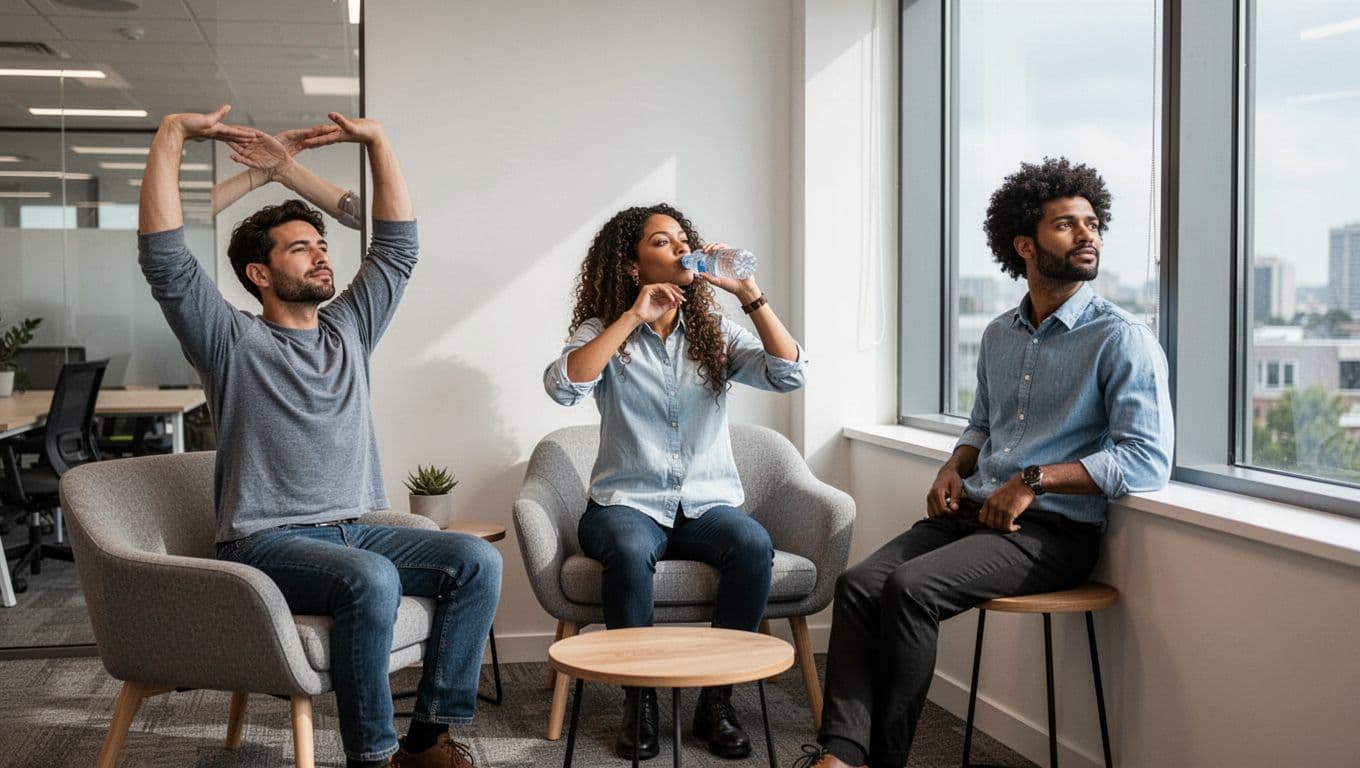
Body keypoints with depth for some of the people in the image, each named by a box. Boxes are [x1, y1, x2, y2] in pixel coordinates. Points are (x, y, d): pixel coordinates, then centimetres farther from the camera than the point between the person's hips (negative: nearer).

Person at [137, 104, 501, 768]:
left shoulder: (348, 330, 17)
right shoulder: (232, 340, 1)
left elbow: (398, 244, 17)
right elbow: (164, 255, -11)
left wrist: (376, 141, 11)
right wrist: (172, 135, -14)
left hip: (353, 530, 6)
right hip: (266, 544, -6)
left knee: (477, 561, -16)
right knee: (371, 580, -35)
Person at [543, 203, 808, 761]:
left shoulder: (715, 333, 9)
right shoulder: (604, 332, 3)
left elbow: (790, 374, -6)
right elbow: (562, 386, -19)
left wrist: (748, 293, -13)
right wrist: (634, 316, -17)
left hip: (708, 504, 2)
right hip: (628, 503, -2)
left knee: (753, 545, -30)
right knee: (629, 551, -36)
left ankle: (717, 699, -14)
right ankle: (639, 699, -15)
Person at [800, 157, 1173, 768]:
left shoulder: (1122, 340, -6)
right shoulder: (998, 336, 16)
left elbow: (1149, 459, -16)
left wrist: (1034, 479, -19)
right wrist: (954, 469, 8)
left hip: (1052, 531, -6)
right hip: (972, 512, 7)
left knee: (911, 588, -28)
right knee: (859, 583, -18)